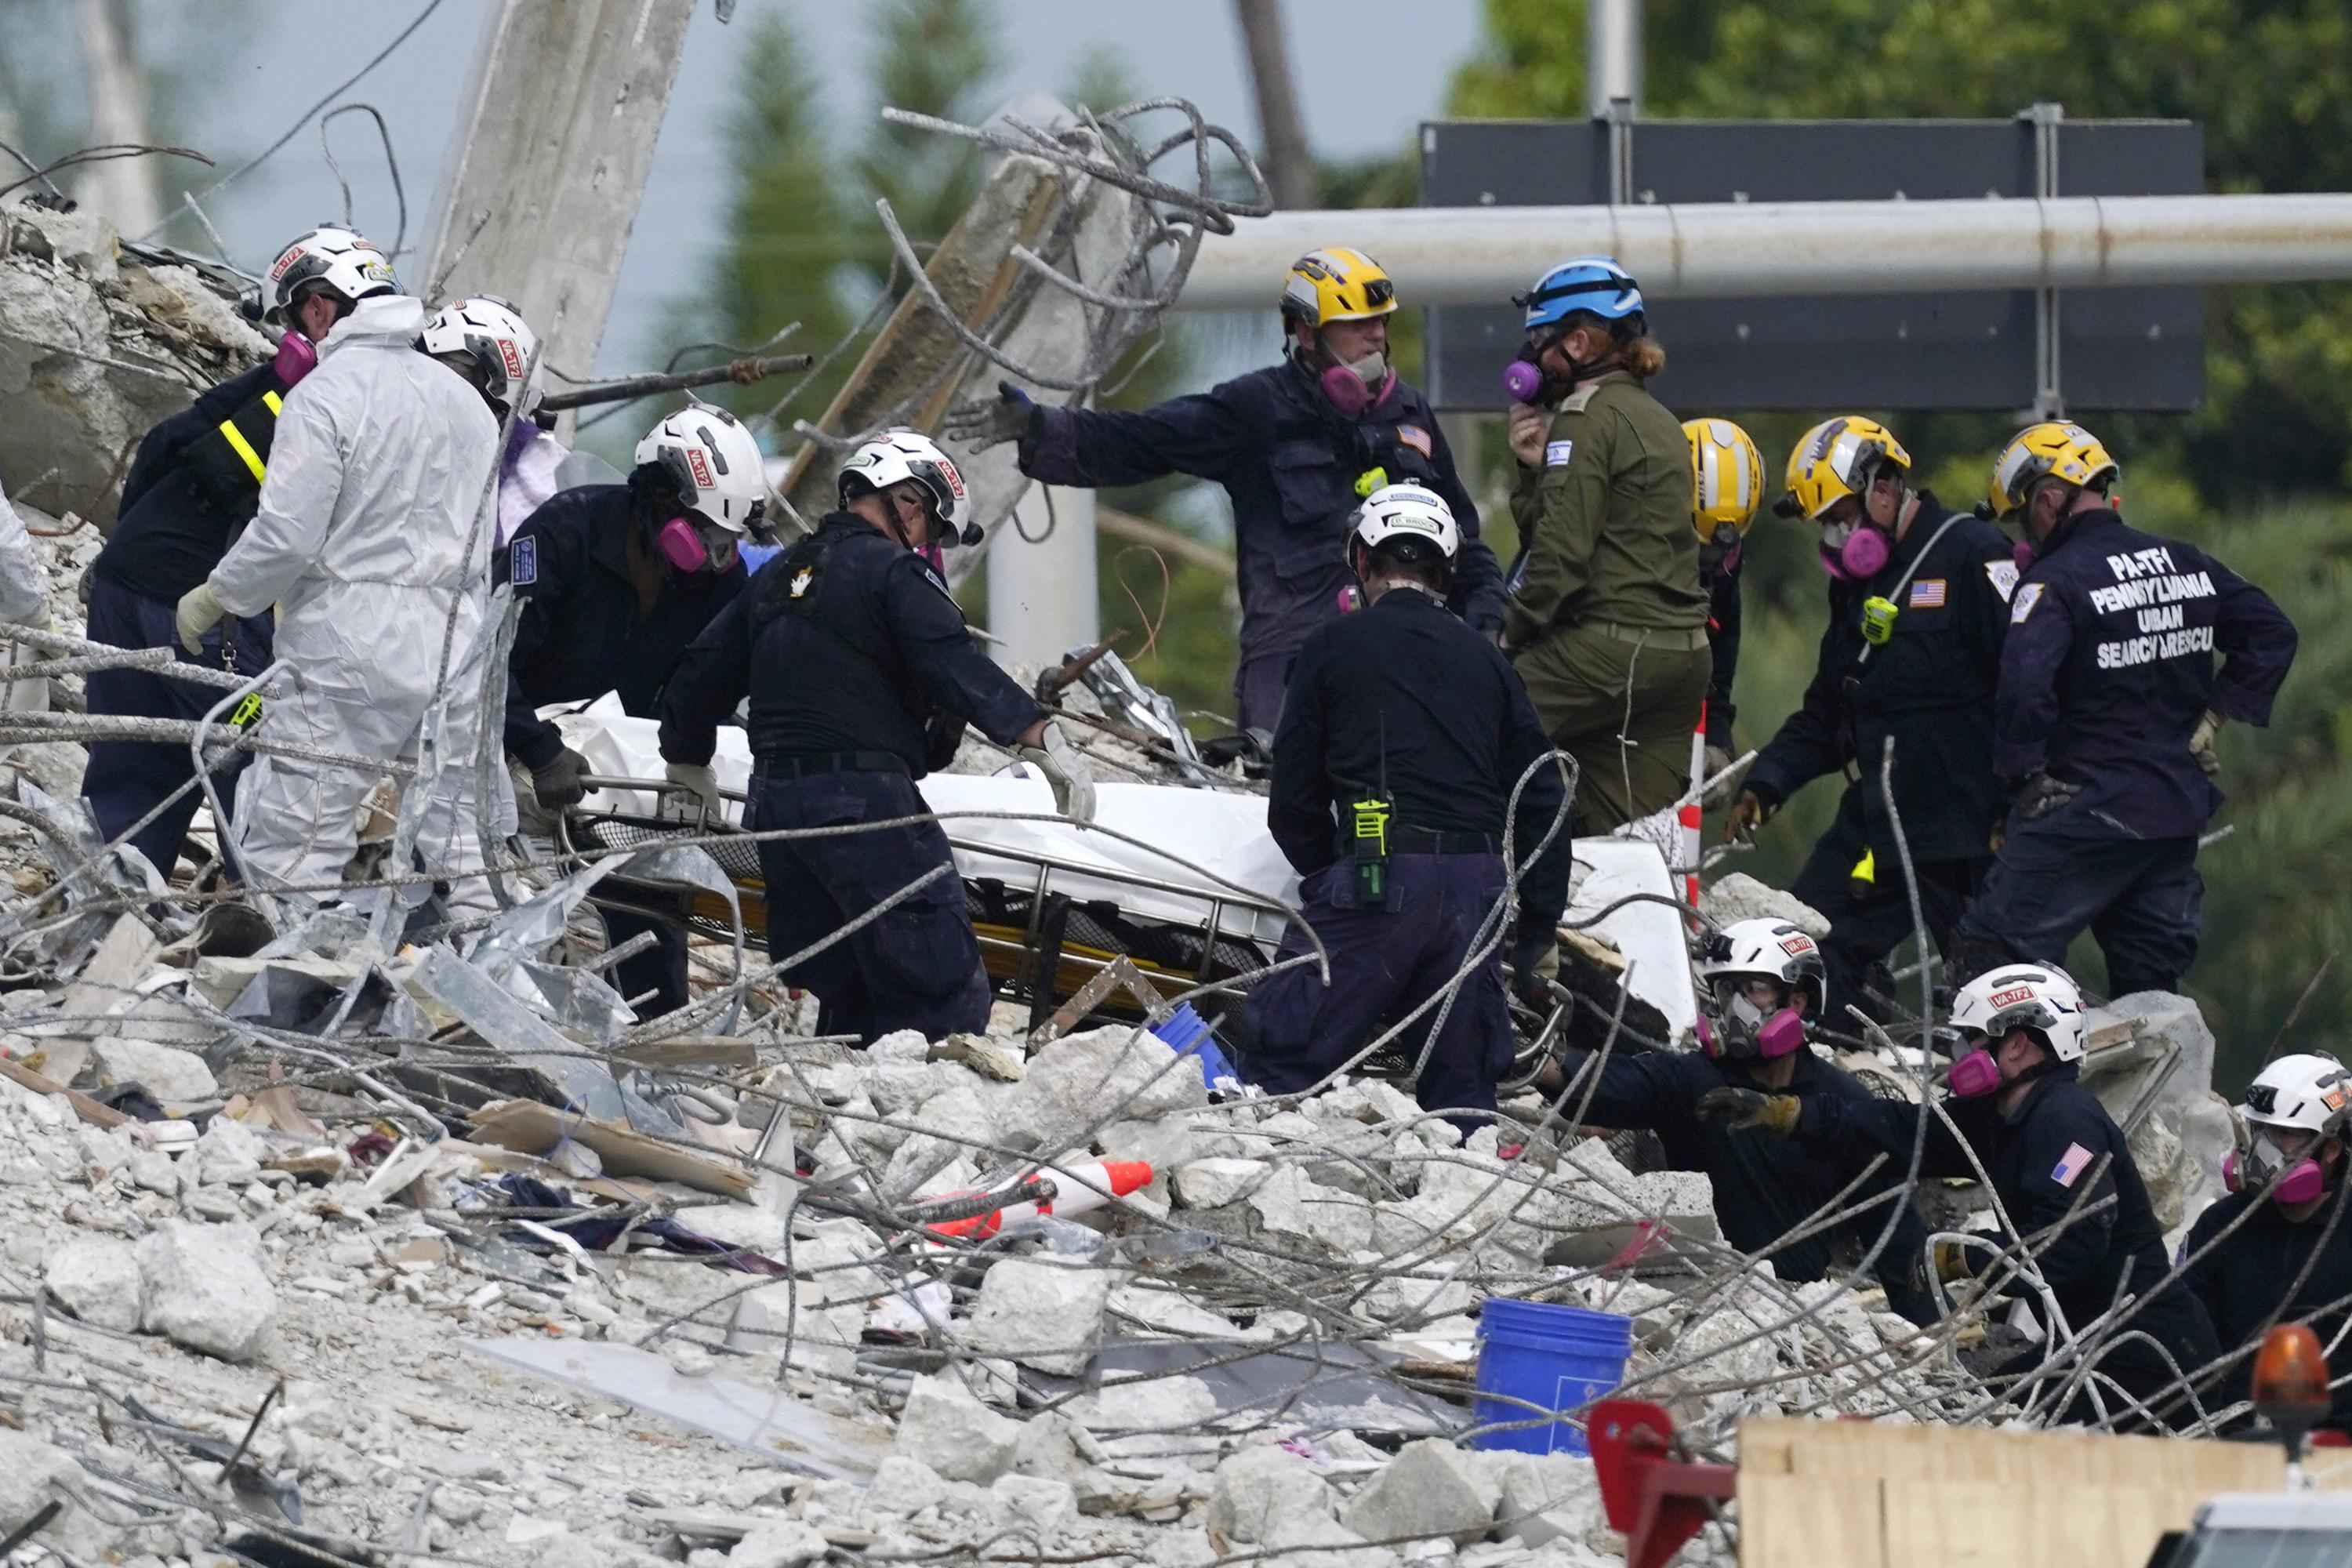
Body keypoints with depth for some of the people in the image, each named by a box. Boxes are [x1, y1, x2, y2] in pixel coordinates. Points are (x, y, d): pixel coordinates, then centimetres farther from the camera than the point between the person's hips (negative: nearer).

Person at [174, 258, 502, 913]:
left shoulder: (326, 392, -9)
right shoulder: (465, 399, 15)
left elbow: (285, 535, -13)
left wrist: (217, 597, 1)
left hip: (348, 650, -7)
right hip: (456, 653, 7)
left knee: (290, 855, -6)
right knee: (460, 856, 11)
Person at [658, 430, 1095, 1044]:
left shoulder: (777, 578, 21)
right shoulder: (891, 572, -5)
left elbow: (701, 676, 27)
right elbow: (956, 666, -18)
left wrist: (688, 763, 43)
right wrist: (1043, 740, -22)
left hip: (773, 801, 9)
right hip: (863, 800, -9)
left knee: (845, 996, 12)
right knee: (946, 992, -12)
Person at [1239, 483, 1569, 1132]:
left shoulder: (1334, 647, 7)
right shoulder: (1485, 660, 18)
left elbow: (1295, 800, 6)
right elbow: (1542, 802, 17)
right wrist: (1540, 929, 23)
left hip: (1377, 880, -4)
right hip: (1478, 888, 4)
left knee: (1284, 1060, -6)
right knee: (1461, 1087, 10)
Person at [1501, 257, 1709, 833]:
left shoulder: (1589, 418, -8)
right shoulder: (1658, 422, 20)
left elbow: (1563, 550, -15)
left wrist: (1519, 632, -4)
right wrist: (1535, 469, 7)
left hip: (1608, 653, -9)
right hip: (1682, 653, 9)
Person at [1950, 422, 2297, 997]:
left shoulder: (2054, 583, -14)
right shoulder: (2186, 564, 8)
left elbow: (2024, 691, -27)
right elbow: (2272, 634, 15)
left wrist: (2022, 777, -14)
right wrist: (2213, 717, 13)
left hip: (2087, 816, -7)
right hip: (2180, 807, 7)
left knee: (1996, 951, -6)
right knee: (2150, 984, 13)